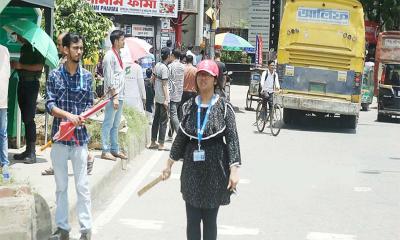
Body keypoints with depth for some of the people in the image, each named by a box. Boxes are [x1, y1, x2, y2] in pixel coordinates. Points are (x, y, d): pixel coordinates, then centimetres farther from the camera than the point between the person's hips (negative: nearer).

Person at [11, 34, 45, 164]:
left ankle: (32, 153, -10)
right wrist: (15, 65, 7)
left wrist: (21, 66, -16)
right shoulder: (23, 48, 16)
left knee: (29, 118, -11)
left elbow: (39, 66, -17)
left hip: (31, 83, -8)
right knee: (25, 118, 8)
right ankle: (28, 150, 13)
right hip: (22, 83, 8)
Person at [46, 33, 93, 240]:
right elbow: (50, 105, -5)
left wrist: (82, 117, -16)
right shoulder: (54, 75, 0)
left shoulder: (87, 76, 4)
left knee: (82, 186, 1)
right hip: (60, 137, 0)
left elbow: (90, 104, 5)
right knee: (61, 186, 8)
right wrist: (67, 115, -21)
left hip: (80, 136, 0)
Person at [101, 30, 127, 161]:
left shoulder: (118, 55, 16)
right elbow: (109, 79, -16)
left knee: (115, 125, 13)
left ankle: (115, 149, 19)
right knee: (108, 124, -4)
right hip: (113, 96, -9)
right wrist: (115, 96, -19)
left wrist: (121, 96, 17)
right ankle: (105, 151, 0)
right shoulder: (110, 56, -12)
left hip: (120, 96, 9)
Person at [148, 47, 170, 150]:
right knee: (163, 121, -1)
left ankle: (153, 143, 20)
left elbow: (153, 79, 16)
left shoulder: (157, 65, 6)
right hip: (163, 98, -8)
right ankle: (161, 144, 1)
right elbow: (164, 85, -20)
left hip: (157, 97, 8)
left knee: (156, 119, 14)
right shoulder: (164, 68, -18)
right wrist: (166, 99, -20)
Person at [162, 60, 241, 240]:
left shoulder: (224, 107, -7)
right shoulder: (189, 106, 4)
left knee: (210, 220, 7)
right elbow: (181, 137, 12)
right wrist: (169, 164, 14)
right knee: (192, 220, 7)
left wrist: (234, 170, -16)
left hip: (215, 170, -3)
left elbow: (232, 139, -9)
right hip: (192, 169, 3)